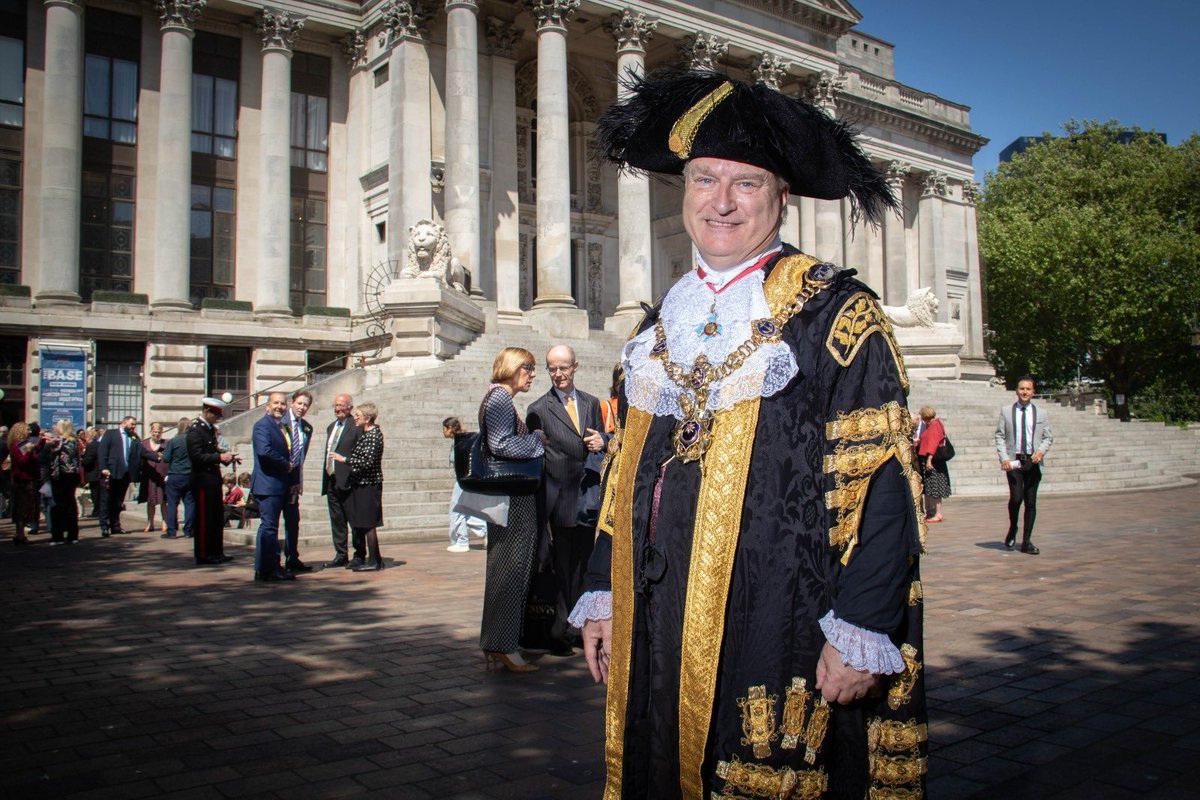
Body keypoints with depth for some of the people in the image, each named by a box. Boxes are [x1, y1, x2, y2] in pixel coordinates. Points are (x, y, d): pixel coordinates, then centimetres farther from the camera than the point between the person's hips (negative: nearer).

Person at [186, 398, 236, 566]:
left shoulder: (210, 428, 15)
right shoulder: (195, 430, -13)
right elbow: (196, 457, -20)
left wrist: (226, 455, 7)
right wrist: (219, 457, -21)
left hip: (213, 478, 9)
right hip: (203, 480, -9)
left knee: (217, 518, 13)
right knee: (204, 519, -2)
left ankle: (216, 553, 20)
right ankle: (203, 556, 4)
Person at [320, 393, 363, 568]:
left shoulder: (356, 427, -9)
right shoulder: (331, 427, 18)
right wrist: (325, 477, 17)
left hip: (347, 481, -8)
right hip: (331, 481, 8)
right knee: (336, 520, 12)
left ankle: (359, 556, 8)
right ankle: (341, 555, 19)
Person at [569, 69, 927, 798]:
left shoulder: (837, 314, -7)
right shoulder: (664, 321, 11)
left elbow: (879, 483, -12)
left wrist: (861, 630, -16)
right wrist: (603, 595, 12)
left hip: (781, 632, -5)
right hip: (662, 626, 6)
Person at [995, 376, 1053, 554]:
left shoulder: (1041, 413, 10)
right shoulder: (1006, 411, 6)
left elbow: (1048, 437, 11)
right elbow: (1000, 436, 4)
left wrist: (1041, 450, -10)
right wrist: (1004, 457, -9)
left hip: (1033, 461, 2)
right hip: (1013, 461, -2)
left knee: (1031, 502, 3)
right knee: (1016, 497, -16)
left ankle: (1026, 542, 11)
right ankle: (1012, 529, 12)